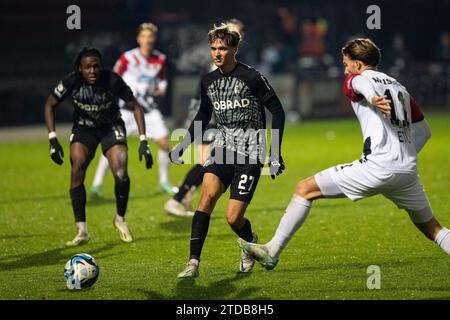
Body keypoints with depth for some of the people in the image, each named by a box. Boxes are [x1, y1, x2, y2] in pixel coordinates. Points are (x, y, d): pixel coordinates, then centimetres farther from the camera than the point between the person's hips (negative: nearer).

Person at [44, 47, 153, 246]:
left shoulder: (113, 81, -26)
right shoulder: (71, 82, -23)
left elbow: (135, 107, -14)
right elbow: (50, 105, -6)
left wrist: (143, 141, -20)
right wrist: (53, 139, -14)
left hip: (111, 128, -1)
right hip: (84, 127, 1)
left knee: (121, 173, -21)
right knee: (77, 171, -21)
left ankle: (120, 220, 7)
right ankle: (81, 231, -12)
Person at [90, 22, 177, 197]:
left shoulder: (160, 59, 3)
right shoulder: (128, 58, -9)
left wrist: (161, 89, -1)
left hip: (149, 107, 4)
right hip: (127, 108, -4)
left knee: (164, 144, -2)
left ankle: (164, 182, 19)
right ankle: (97, 183, -6)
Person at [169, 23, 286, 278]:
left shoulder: (252, 78, -11)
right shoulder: (208, 81, 6)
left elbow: (278, 112, -5)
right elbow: (203, 117, 22)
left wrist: (275, 154, -9)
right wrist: (182, 147, 11)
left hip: (250, 153, -4)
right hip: (223, 147, 5)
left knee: (233, 218, -10)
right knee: (208, 193, -23)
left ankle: (250, 243, 27)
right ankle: (194, 263, -23)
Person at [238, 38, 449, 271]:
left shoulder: (354, 80, 5)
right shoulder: (400, 88, 24)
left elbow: (361, 82, -23)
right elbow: (424, 130, 29)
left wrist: (373, 98, -45)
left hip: (377, 167, -6)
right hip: (409, 170, 7)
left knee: (305, 189, 2)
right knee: (428, 225, 24)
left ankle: (273, 251, 0)